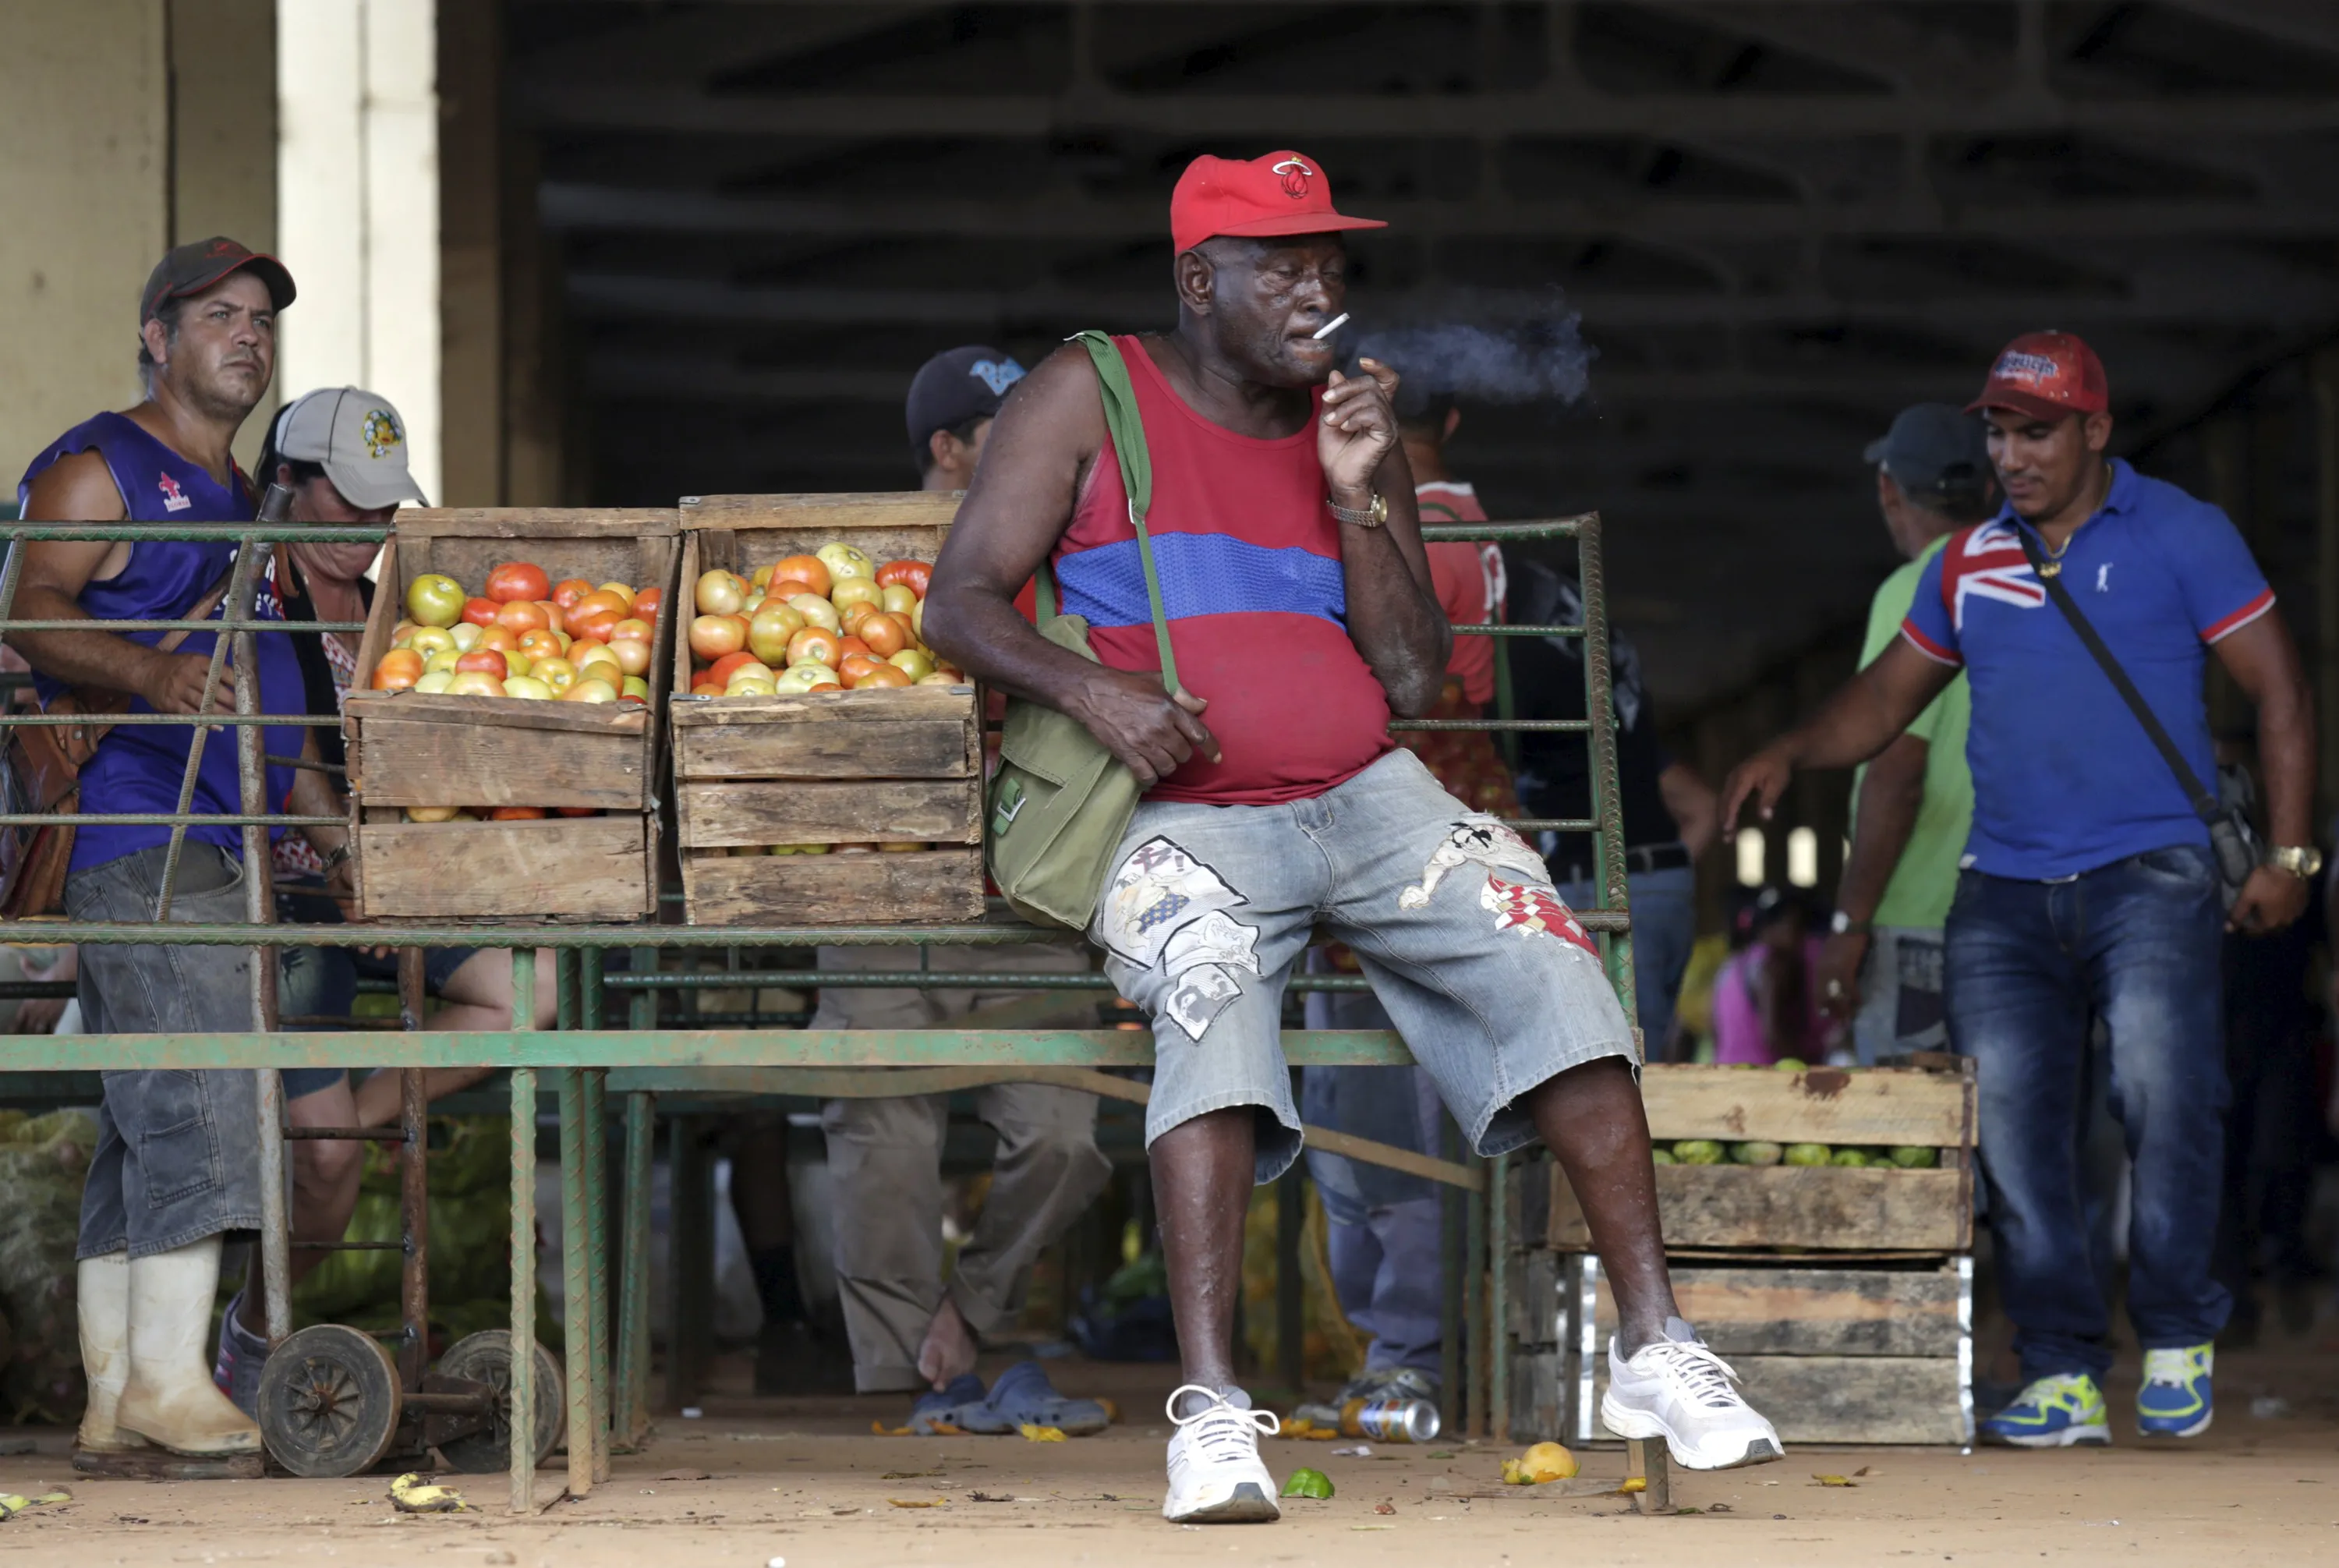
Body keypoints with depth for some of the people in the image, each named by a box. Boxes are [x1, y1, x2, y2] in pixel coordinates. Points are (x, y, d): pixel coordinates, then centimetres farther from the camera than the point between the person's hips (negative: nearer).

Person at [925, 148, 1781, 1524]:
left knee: (1552, 969, -17)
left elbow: (1417, 683, 9)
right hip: (1187, 818, -4)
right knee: (1212, 1006, -33)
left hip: (1368, 797, 4)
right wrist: (1091, 690, -18)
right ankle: (1211, 1408, -37)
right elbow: (964, 603, 0)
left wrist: (1355, 496, -2)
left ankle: (1654, 1346, -10)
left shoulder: (1357, 429, 15)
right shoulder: (1090, 399, 5)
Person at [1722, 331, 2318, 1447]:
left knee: (2161, 1082, -25)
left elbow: (2278, 692, 4)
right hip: (2004, 887, 5)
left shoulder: (2180, 535, 3)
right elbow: (1888, 696, 26)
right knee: (2006, 1119, -7)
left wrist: (2287, 855, -4)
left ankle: (2179, 1343, -9)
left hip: (2149, 870, -5)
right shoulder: (1970, 561, 16)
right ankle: (2061, 1374, 1)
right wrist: (1793, 753, 7)